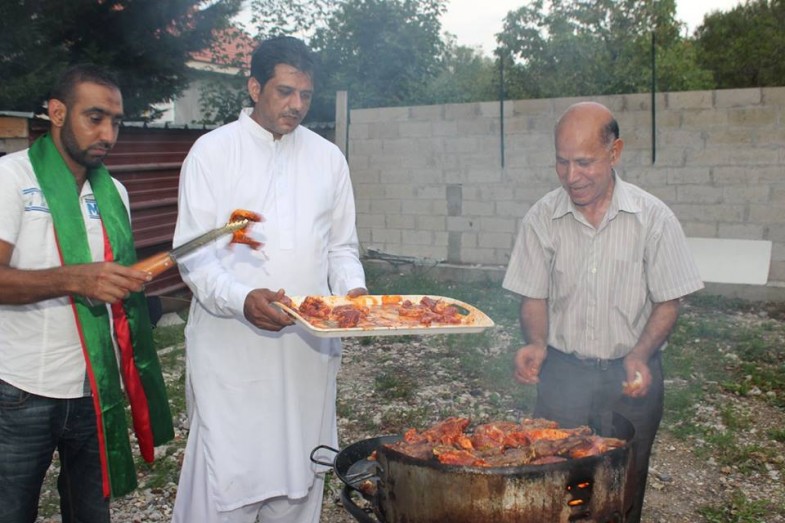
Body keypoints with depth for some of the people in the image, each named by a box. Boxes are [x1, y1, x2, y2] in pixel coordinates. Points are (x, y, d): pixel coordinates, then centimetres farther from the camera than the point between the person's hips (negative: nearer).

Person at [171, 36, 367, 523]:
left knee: (299, 477, 11)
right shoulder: (214, 151, -1)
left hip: (310, 345, 4)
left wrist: (352, 287, -7)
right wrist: (242, 299, -24)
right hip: (233, 344, -3)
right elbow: (194, 253, -6)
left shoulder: (328, 157, 10)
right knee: (226, 477, -2)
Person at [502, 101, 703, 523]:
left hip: (631, 375, 0)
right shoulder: (541, 218, -5)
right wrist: (536, 344, -17)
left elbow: (667, 301, -2)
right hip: (562, 371, 1)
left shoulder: (653, 217, -8)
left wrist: (639, 356, -17)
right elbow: (534, 297, 2)